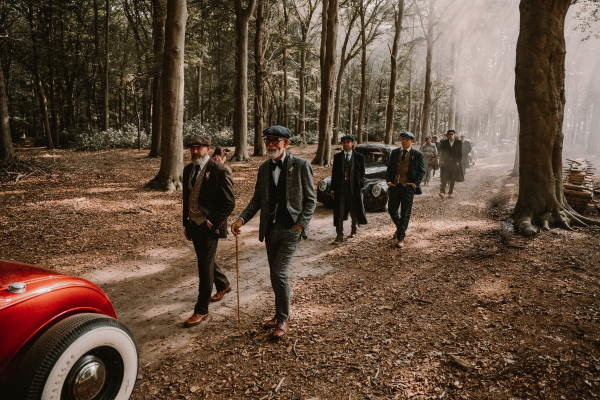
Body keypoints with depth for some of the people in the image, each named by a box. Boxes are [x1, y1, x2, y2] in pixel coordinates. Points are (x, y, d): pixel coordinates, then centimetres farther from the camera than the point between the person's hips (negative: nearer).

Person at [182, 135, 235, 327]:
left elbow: (229, 203, -13)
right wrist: (186, 223, 15)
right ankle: (223, 285, 47)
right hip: (194, 225, 7)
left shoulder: (219, 171, -15)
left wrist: (213, 223, -16)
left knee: (205, 266, -2)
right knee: (205, 261, 21)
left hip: (210, 226, -7)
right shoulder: (188, 170, 7)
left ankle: (201, 310, 10)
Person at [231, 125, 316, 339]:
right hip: (270, 229, 6)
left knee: (280, 273, -9)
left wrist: (301, 225, -15)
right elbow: (257, 199, 11)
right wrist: (242, 219, -4)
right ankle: (280, 314, 30)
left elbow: (310, 199, -6)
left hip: (290, 229, -6)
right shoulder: (264, 168, 9)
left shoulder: (301, 165, -8)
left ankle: (283, 320, 8)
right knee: (276, 275, 14)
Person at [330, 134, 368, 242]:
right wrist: (333, 188, 0)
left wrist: (360, 186, -6)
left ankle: (353, 230, 36)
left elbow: (362, 173, 3)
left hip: (354, 187, 0)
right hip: (340, 188, 1)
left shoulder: (359, 157, 0)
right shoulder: (337, 157, 4)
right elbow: (334, 173, 5)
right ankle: (340, 234, 4)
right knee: (339, 212, -1)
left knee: (354, 211, 13)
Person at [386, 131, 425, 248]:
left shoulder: (417, 155, 0)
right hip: (394, 186, 4)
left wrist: (416, 183, -12)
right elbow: (389, 168, 12)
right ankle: (400, 227, 38)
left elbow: (421, 171, 0)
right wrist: (388, 180, -2)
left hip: (408, 187, -4)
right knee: (391, 210, 10)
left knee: (405, 213, 0)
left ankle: (400, 238, 7)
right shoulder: (394, 152, 10)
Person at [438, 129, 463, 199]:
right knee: (444, 178, -13)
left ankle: (450, 193, 15)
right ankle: (442, 192, -21)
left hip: (455, 163, 1)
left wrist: (459, 161, -3)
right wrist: (442, 161, -4)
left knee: (453, 179, 5)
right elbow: (441, 153, 5)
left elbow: (460, 153, 6)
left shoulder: (459, 143, 5)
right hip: (445, 163, -1)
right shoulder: (443, 142, 4)